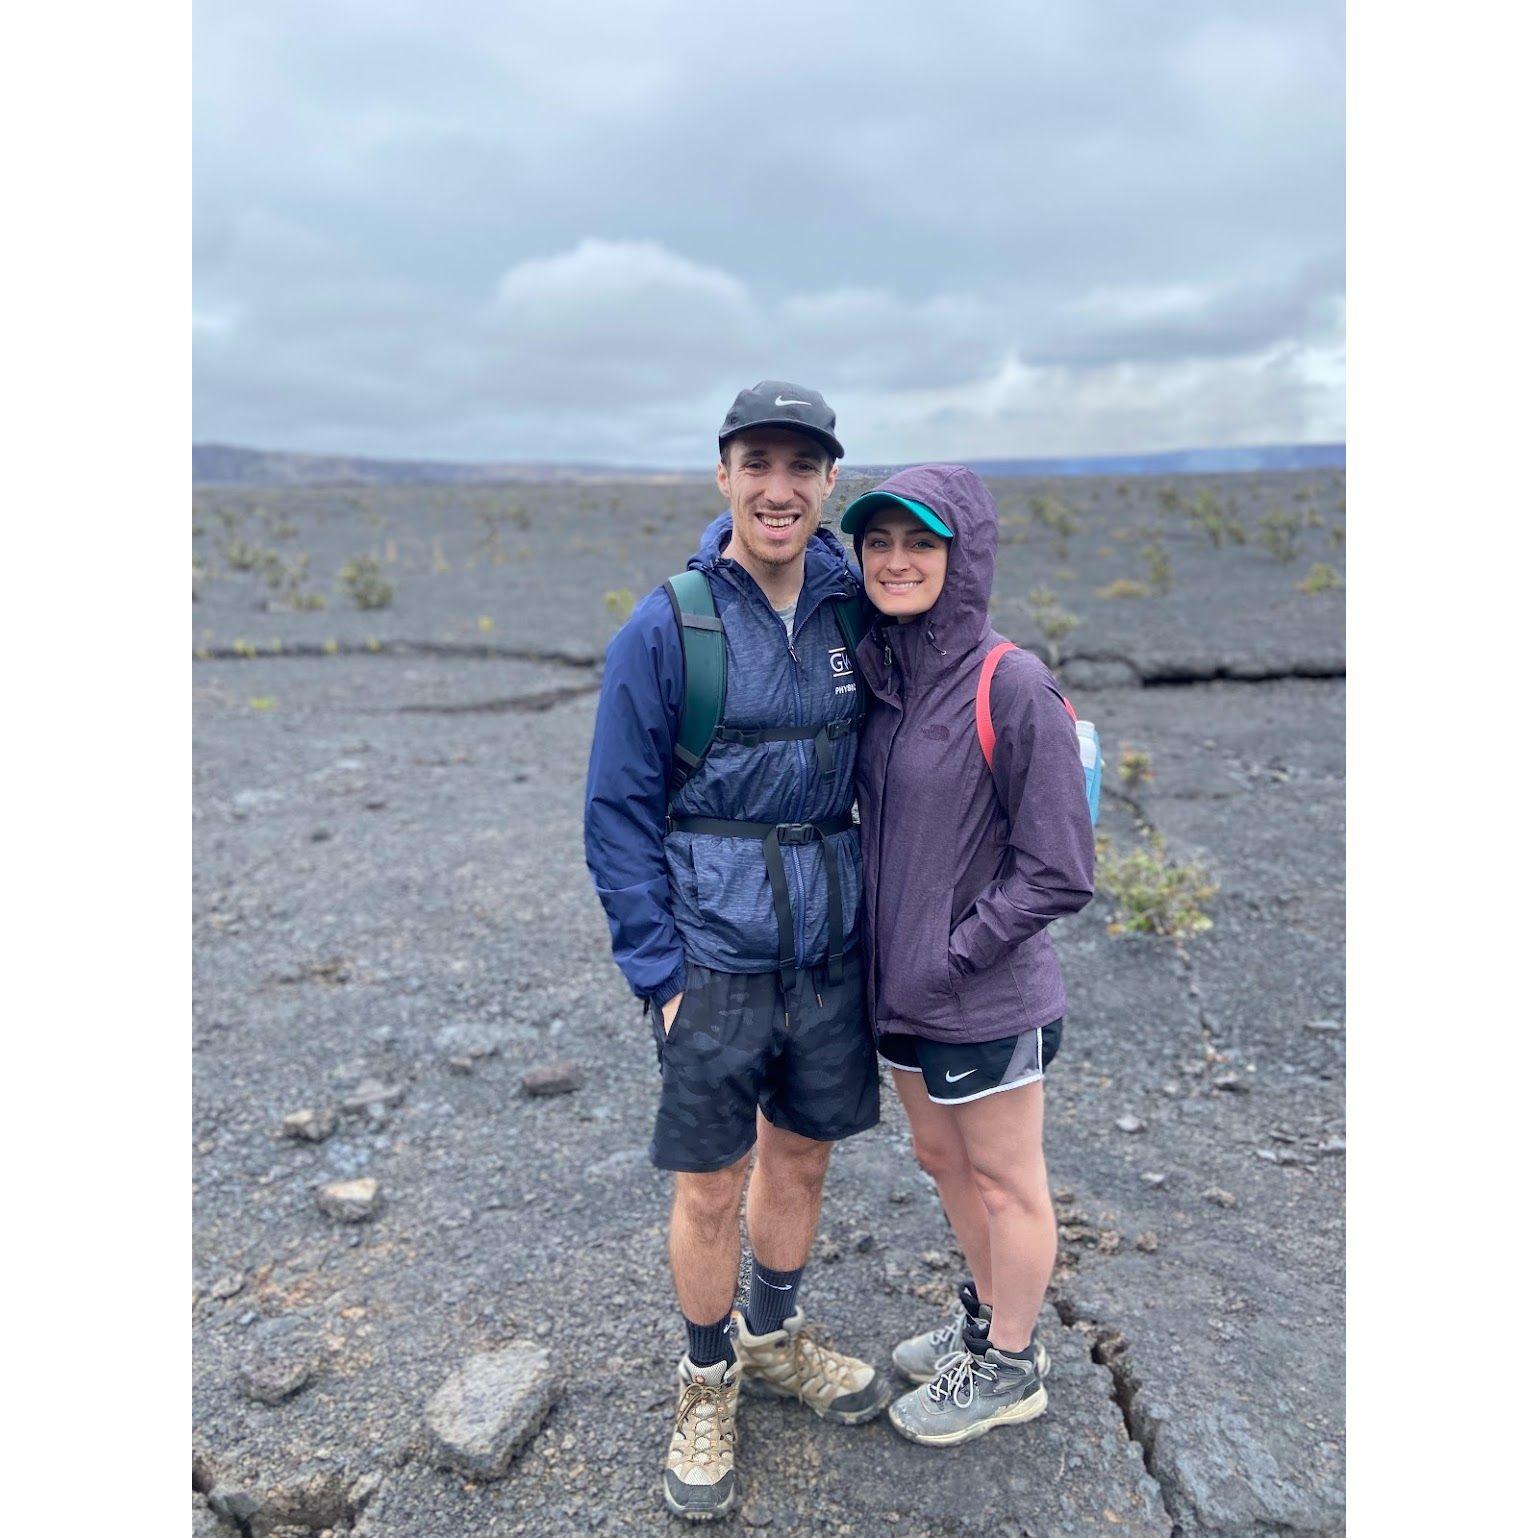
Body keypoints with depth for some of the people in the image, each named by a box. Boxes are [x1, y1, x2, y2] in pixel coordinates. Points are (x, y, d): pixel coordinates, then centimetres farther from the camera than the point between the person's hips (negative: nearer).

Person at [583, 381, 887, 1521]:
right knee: (711, 1187, 10)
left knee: (803, 1154, 20)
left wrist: (880, 920, 5)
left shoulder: (852, 612, 0)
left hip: (830, 948, 4)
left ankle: (774, 1336, 46)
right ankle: (707, 1383, 36)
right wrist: (658, 971, -11)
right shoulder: (666, 628, -10)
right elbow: (620, 812, -7)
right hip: (714, 956, -3)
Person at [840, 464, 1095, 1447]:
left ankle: (1009, 1368, 37)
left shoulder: (1015, 687, -20)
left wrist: (952, 957, -15)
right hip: (902, 989, 7)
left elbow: (1061, 873, -18)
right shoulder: (882, 674, 0)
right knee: (943, 1161, 24)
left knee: (1005, 1184, 14)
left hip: (990, 1001, -7)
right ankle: (987, 1317, 48)